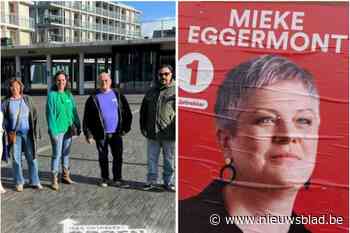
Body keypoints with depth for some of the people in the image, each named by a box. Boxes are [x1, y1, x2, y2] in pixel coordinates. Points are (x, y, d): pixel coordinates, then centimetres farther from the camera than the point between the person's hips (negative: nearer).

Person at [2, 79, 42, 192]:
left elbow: (34, 115, 6)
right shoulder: (6, 102, 2)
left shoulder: (27, 99, 4)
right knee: (16, 159, 5)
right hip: (14, 134, 0)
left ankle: (35, 181, 15)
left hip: (28, 133, 1)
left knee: (32, 158, 4)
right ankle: (19, 182, 19)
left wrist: (35, 131, 1)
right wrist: (8, 132, -4)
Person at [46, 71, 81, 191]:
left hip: (68, 129, 5)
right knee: (57, 154, -1)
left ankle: (66, 176, 27)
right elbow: (50, 113, -10)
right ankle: (54, 180, 9)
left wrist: (77, 125, 6)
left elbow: (74, 111, 11)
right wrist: (52, 130, -15)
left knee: (66, 153, 15)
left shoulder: (69, 95, 7)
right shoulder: (52, 95, -7)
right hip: (57, 129, -5)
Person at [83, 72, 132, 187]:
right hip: (101, 134, -1)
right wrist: (88, 134, -6)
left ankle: (117, 179, 16)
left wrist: (125, 128, 3)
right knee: (103, 158, 11)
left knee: (118, 157, 3)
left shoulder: (118, 95, 5)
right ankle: (105, 179, 26)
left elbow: (127, 113, 9)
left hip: (116, 133, 1)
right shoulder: (93, 98, 0)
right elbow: (87, 118, 0)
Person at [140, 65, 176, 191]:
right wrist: (143, 126, 11)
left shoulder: (175, 90, -2)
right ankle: (152, 182, 25)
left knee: (169, 160, 9)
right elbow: (143, 111, 19)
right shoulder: (151, 91, 13)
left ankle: (168, 182, 24)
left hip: (169, 133, -4)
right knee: (152, 159, 12)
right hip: (152, 133, 4)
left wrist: (176, 129, -14)